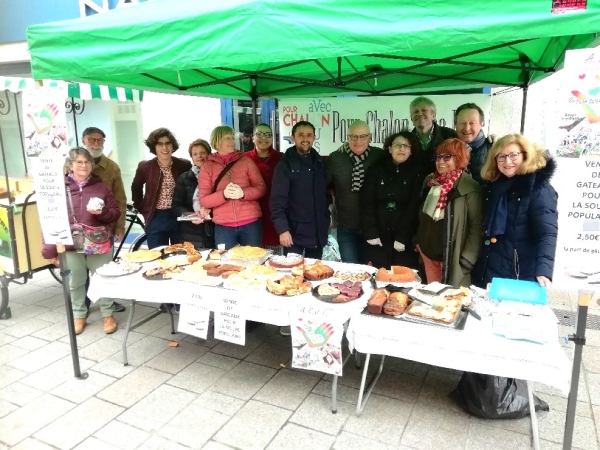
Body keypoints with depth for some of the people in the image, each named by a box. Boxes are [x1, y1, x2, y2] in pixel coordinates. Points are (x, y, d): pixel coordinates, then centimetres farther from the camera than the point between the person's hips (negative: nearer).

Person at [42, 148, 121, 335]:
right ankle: (79, 316, 30)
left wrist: (102, 212, -17)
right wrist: (50, 249, -3)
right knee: (75, 283, 12)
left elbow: (116, 212, 6)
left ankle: (108, 315, 24)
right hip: (70, 246, 0)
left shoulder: (101, 187, 3)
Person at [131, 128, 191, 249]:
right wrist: (142, 209, 8)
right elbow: (136, 188, 13)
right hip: (156, 219, 0)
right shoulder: (145, 167, -4)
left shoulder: (184, 165, -4)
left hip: (180, 218, 0)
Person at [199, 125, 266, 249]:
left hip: (251, 223, 0)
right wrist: (224, 194, -18)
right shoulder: (207, 167, 5)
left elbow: (261, 188, 3)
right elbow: (203, 200, 0)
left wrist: (243, 193, -16)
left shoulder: (246, 160, 6)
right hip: (223, 227, 0)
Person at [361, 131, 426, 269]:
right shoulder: (376, 170, 6)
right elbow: (367, 202, 1)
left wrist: (402, 237, -12)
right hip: (379, 237, 2)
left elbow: (415, 207, -6)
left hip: (405, 239, -1)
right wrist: (371, 233, -8)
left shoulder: (418, 173, 1)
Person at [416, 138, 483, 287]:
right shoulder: (430, 181, 7)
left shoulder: (470, 188, -13)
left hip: (452, 258, -6)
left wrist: (467, 259, -14)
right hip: (428, 252, 6)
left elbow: (476, 225, -13)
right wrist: (418, 241, 14)